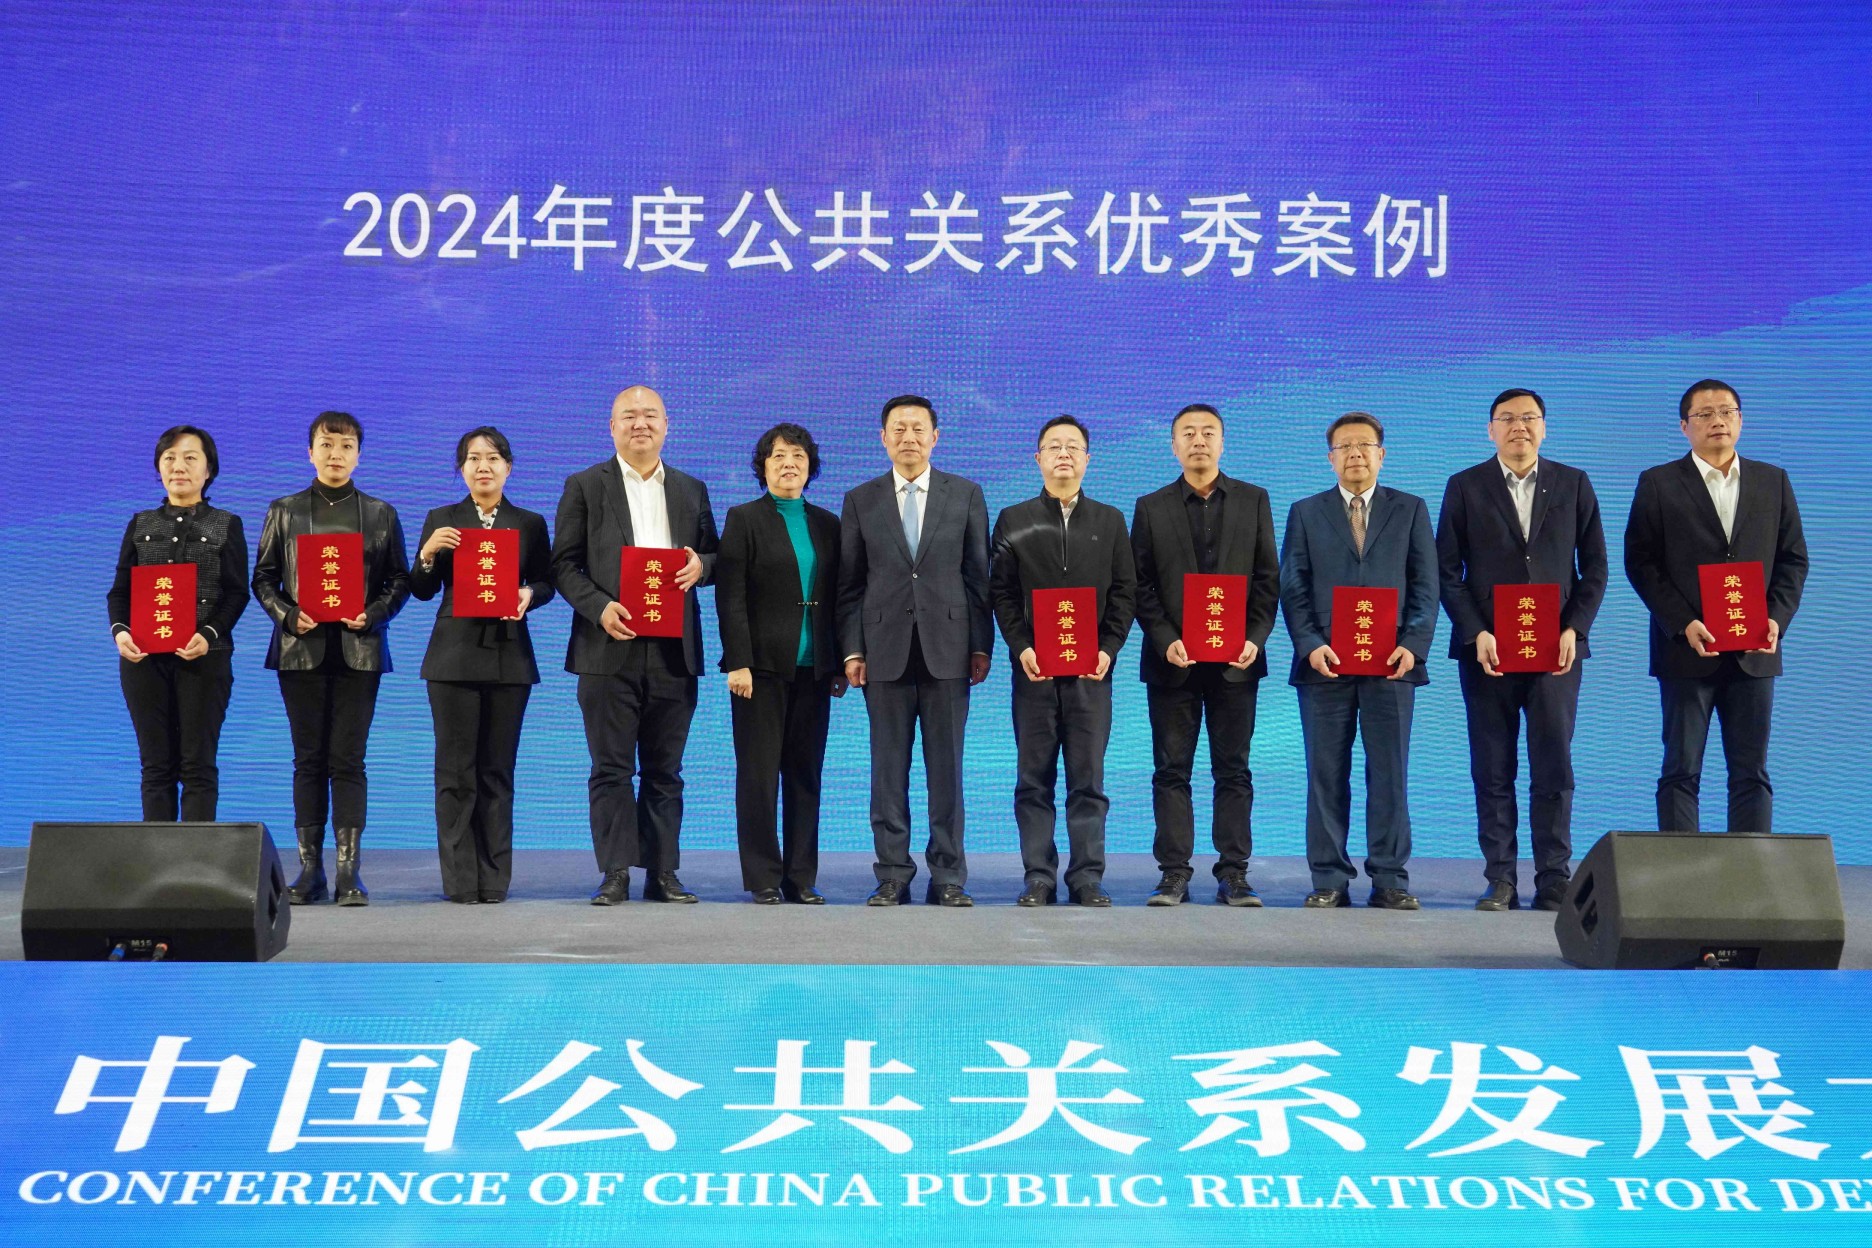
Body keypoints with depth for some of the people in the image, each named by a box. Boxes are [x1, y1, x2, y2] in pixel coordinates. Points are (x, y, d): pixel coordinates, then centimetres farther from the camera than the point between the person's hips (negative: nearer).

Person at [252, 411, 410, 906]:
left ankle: (349, 873, -2)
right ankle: (310, 871, 8)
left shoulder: (380, 514, 9)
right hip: (301, 648, 1)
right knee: (308, 760, 4)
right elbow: (263, 578, 9)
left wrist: (371, 615, -11)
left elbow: (399, 581, 7)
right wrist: (288, 616, -9)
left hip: (358, 648, -1)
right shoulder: (284, 511, 9)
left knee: (348, 760, -3)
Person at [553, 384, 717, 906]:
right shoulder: (585, 486, 6)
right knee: (611, 768, -1)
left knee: (665, 770, 6)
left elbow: (711, 557, 19)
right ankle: (615, 875, 2)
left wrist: (700, 565, -6)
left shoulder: (692, 490, 16)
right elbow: (564, 563, 1)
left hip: (673, 649, 3)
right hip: (609, 647, -2)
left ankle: (662, 873, 11)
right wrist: (599, 607, -14)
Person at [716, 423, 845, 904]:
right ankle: (764, 879, 5)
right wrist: (738, 663, -13)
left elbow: (837, 598, 13)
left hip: (813, 668, 4)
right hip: (763, 666, -4)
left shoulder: (827, 524, 13)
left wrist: (840, 665, 8)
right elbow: (730, 598, -5)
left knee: (806, 775, 5)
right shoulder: (744, 519, 1)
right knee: (759, 775, 0)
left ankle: (801, 879, 10)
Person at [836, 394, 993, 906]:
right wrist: (851, 649, -1)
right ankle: (893, 876, 8)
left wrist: (981, 645, 0)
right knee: (888, 769, 2)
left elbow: (979, 576, 6)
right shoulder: (860, 501, 9)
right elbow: (850, 584, 7)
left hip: (947, 649, 0)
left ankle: (948, 877, 7)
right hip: (885, 651, 1)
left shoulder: (966, 495, 8)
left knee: (946, 768, 2)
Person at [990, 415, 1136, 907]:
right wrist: (1021, 648, -8)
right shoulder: (1013, 521, 10)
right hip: (1033, 666, 0)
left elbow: (1124, 592, 8)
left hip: (1091, 668, 1)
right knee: (1034, 779, 1)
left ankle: (1087, 877, 5)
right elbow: (1001, 592, 5)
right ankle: (1038, 878, 5)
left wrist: (1108, 648, -6)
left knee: (1088, 779, 1)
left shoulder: (1110, 521, 12)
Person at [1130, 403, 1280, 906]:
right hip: (1173, 659, 0)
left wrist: (1255, 639, -7)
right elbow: (1142, 586, 4)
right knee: (1171, 771, 1)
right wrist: (1165, 641, -9)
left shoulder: (1253, 500, 9)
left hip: (1235, 658, 0)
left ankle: (1233, 874, 6)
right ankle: (1174, 874, 5)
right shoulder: (1151, 507, 8)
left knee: (1234, 770, 3)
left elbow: (1268, 578, 6)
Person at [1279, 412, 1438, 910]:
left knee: (1389, 774, 0)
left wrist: (1413, 646, -9)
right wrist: (1310, 645, -10)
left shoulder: (1411, 510, 12)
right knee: (1326, 775, 1)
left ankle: (1390, 879, 5)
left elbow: (1425, 585, 5)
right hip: (1324, 663, 0)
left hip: (1390, 664, 0)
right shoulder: (1305, 513, 12)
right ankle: (1329, 881, 6)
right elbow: (1293, 588, 5)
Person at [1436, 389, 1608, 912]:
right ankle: (1500, 882, 7)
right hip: (1486, 649, 0)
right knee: (1492, 771, 2)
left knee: (1554, 770, -1)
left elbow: (1594, 565, 8)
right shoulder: (1465, 487, 6)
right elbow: (1447, 571, 3)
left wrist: (1574, 629, -5)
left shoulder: (1573, 485, 9)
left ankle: (1554, 881, 5)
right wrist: (1476, 633, -9)